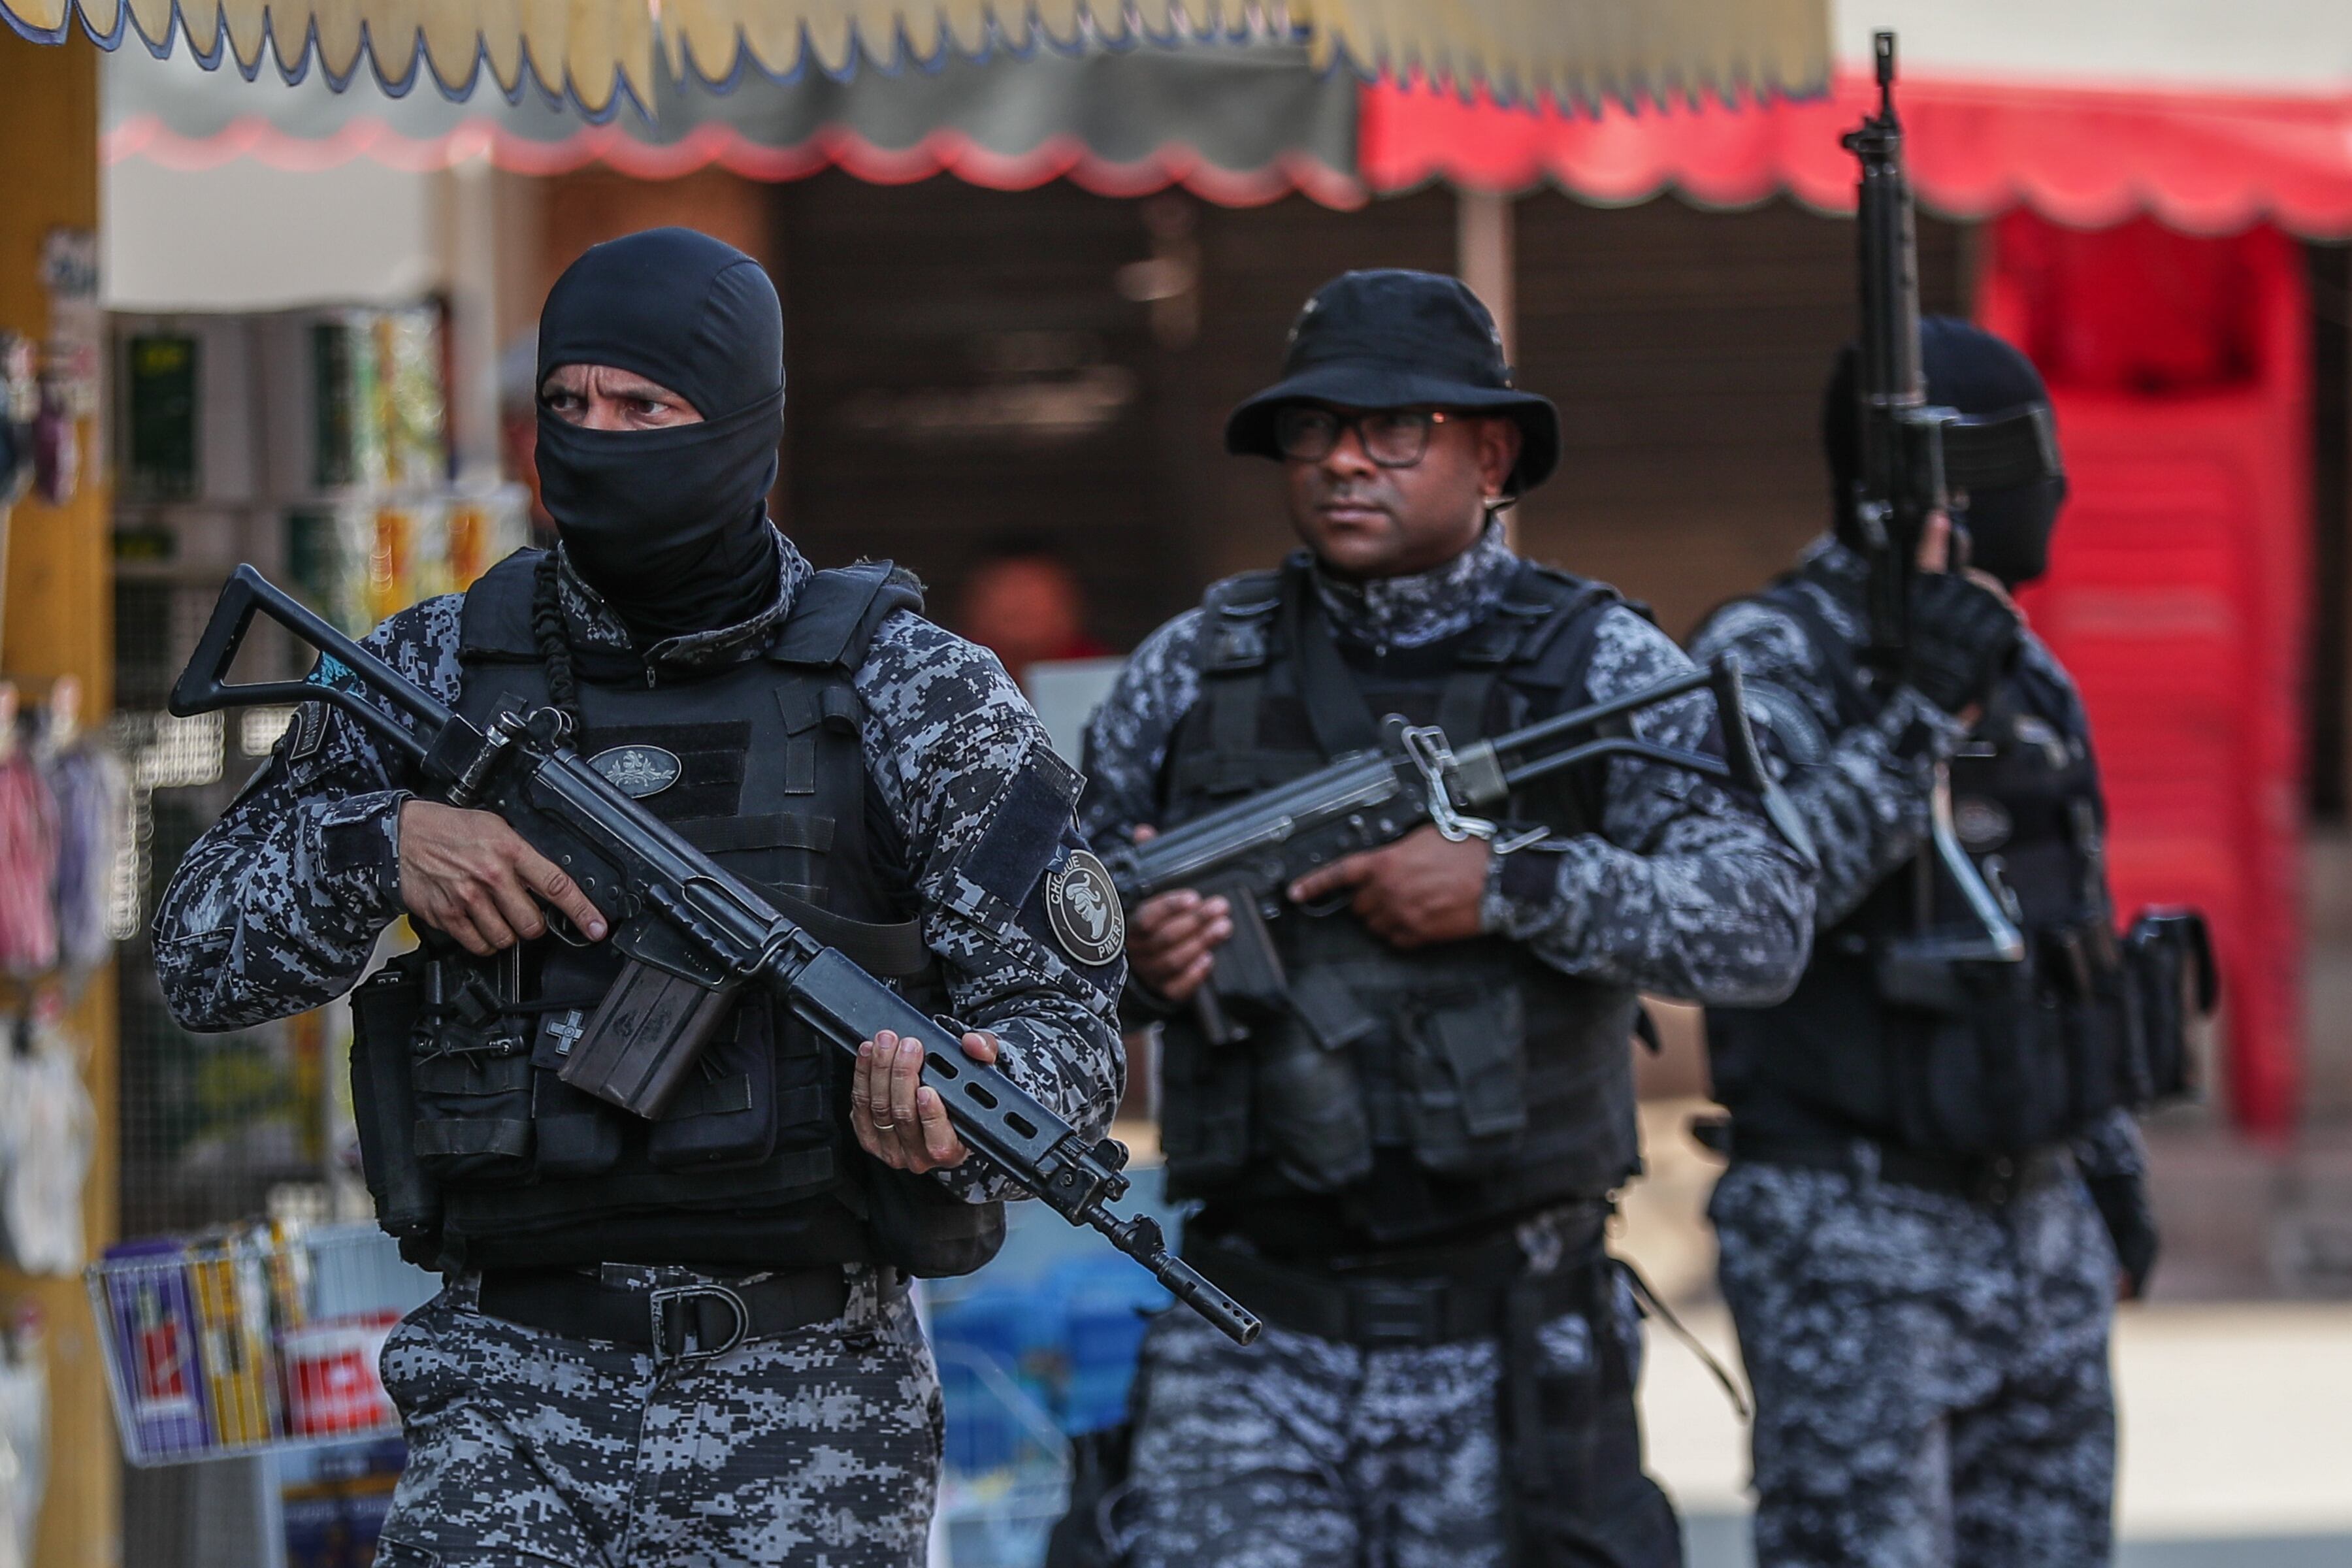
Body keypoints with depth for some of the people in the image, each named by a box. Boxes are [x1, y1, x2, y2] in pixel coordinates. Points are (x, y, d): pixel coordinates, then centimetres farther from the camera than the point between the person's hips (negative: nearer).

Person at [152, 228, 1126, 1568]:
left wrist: (959, 1102, -25)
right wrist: (383, 841, -11)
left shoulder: (907, 691, 0)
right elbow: (206, 956, 8)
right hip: (519, 1393, 1)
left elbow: (1069, 1019, -2)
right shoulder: (438, 673, 6)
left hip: (807, 1406, -1)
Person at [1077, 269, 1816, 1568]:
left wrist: (1509, 887, -19)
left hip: (1503, 1352, -1)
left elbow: (1766, 925, -9)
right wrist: (1131, 954, -10)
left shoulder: (1599, 669, 2)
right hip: (1251, 1348, 1)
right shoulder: (1195, 670, 8)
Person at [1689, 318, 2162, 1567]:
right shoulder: (1767, 660, -11)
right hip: (1850, 1231, -8)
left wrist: (2109, 1154, 23)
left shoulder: (2022, 673, 12)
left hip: (2042, 1228, 8)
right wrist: (1920, 712, -33)